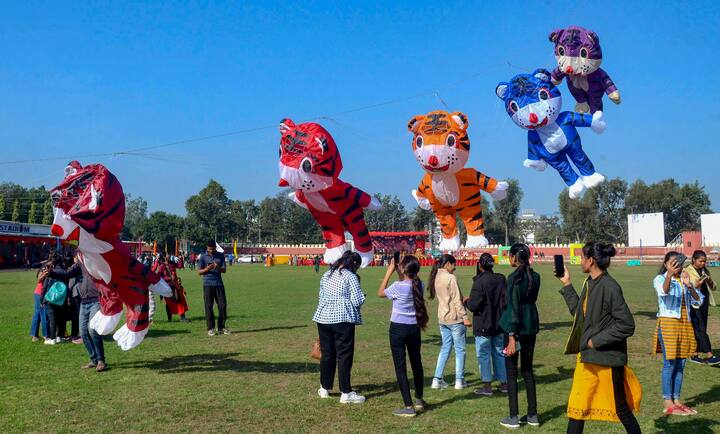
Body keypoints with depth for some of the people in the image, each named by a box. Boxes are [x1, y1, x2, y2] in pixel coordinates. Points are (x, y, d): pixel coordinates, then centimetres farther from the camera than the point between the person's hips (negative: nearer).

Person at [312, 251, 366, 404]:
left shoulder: (326, 275, 11)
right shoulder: (350, 277, -9)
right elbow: (357, 301, -14)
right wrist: (362, 297, 7)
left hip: (323, 318, 6)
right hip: (343, 321, -6)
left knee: (327, 354, 15)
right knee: (344, 356, 0)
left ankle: (325, 388, 25)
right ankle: (346, 393, 2)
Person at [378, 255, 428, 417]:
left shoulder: (398, 286, -19)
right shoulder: (419, 285, -3)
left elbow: (380, 293, -1)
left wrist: (389, 272, -2)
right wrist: (398, 272, 10)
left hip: (398, 328, -6)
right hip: (414, 328, 6)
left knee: (400, 367, 1)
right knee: (416, 363, 20)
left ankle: (409, 407, 0)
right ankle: (419, 400, 35)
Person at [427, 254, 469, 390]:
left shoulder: (436, 278, 9)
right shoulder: (450, 278, -15)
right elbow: (456, 300, -16)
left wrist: (463, 300, 15)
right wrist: (464, 317, -13)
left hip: (442, 318, 7)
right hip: (455, 318, -7)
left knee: (445, 348, 14)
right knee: (460, 349, 4)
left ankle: (437, 379, 11)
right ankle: (459, 380, 9)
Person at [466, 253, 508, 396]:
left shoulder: (479, 282, -19)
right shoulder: (501, 279, 1)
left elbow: (473, 305, -19)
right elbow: (506, 301, 8)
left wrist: (467, 301, 1)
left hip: (483, 325, -6)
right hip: (498, 324, 6)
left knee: (483, 355, 3)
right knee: (499, 353, 15)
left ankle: (487, 386, 6)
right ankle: (504, 383, 20)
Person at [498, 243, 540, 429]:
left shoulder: (514, 278, -15)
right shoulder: (535, 277, 6)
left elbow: (513, 307, -18)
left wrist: (512, 336, -19)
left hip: (516, 328, -7)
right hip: (531, 326, 7)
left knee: (511, 372, 2)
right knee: (527, 370, 16)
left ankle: (513, 417, 6)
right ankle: (532, 414, 20)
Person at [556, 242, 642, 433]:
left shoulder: (609, 287, -19)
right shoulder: (589, 284, 7)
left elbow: (627, 325, -21)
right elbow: (578, 312, 18)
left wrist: (597, 341, -17)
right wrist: (567, 285, 17)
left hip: (607, 358, -8)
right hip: (587, 357, 8)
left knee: (620, 408, 8)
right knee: (577, 406, 11)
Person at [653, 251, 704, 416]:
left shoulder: (684, 280, 14)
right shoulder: (660, 279, -4)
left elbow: (699, 301, 6)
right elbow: (664, 291, -28)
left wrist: (689, 286, -11)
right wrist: (669, 275, -46)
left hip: (685, 324, 6)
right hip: (668, 322, -6)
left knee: (680, 364, 8)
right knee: (670, 363, -6)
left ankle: (676, 400, 16)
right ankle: (668, 404, -2)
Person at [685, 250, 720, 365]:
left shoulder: (705, 271, 16)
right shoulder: (687, 271, -4)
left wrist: (710, 281, -6)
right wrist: (697, 284, -25)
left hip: (704, 303, 7)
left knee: (700, 329, 8)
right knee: (700, 329, -11)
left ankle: (695, 355, 16)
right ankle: (709, 356, -16)